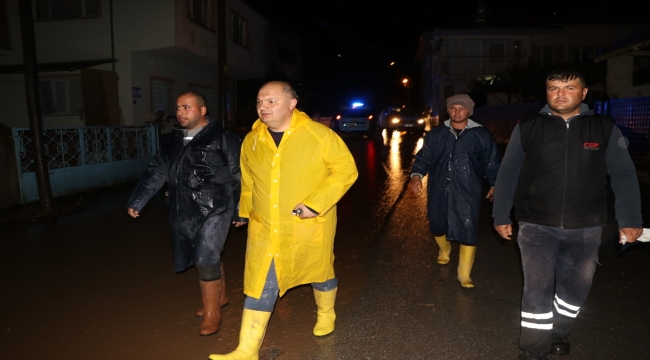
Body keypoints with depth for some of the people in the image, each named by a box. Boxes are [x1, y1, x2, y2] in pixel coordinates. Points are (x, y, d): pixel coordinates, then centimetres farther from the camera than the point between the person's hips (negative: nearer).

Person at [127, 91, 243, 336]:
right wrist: (137, 201, 5)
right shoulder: (172, 141, 12)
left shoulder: (223, 138, -5)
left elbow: (239, 177, -5)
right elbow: (156, 173, 12)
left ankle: (212, 313, 11)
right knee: (210, 257, 16)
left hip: (215, 208, -5)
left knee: (206, 259, -6)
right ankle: (220, 296, 38)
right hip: (185, 211, 6)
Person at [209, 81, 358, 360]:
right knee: (259, 286, 1)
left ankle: (326, 313, 50)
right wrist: (246, 212, 20)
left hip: (309, 228, -2)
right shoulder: (251, 140, 1)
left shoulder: (320, 135, -14)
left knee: (320, 273, 19)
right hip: (265, 229, 3)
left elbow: (346, 170, -13)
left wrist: (315, 203, -22)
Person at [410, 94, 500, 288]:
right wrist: (417, 174, -9)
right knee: (437, 226, 17)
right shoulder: (436, 134, 8)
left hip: (466, 193, -2)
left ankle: (464, 276, 9)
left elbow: (492, 162, 8)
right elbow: (424, 157, 7)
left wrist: (494, 184, 3)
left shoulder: (481, 135, 2)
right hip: (439, 191, 3)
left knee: (467, 233, -4)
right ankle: (444, 251, 51)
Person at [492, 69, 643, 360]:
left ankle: (559, 332, 41)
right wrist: (501, 216, 2)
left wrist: (630, 220, 1)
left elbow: (624, 176, 4)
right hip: (537, 226, -2)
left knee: (575, 287, 17)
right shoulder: (527, 128, -2)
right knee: (537, 290, 2)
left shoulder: (604, 129, 0)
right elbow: (507, 175, 2)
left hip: (585, 229, 2)